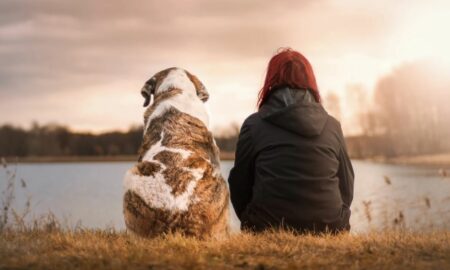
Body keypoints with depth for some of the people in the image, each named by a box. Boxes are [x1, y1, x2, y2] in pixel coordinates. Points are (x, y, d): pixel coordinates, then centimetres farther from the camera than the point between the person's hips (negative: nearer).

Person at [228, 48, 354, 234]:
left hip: (268, 230, -3)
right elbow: (346, 188, 12)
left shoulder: (254, 125, 0)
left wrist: (254, 225, 22)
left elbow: (239, 187, 7)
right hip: (328, 230, 3)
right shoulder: (332, 126, 7)